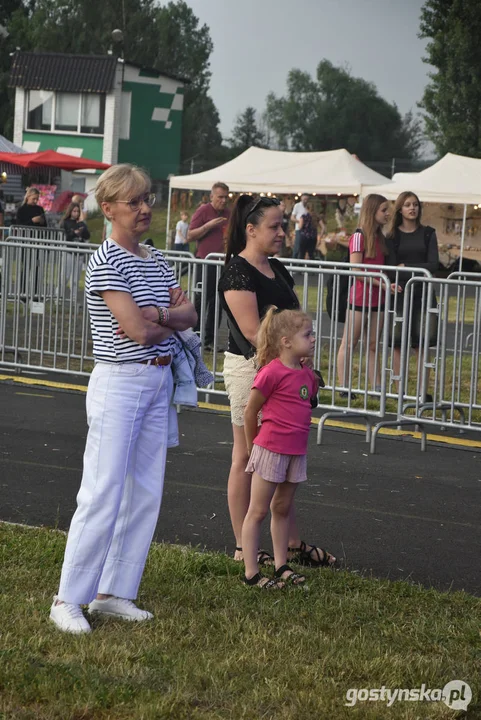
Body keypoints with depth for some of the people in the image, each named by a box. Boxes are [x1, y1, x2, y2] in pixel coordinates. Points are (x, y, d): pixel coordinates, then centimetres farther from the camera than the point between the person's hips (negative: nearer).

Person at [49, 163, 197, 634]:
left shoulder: (156, 261, 13)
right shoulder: (105, 263, -12)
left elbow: (189, 315, 8)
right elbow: (137, 330, -19)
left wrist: (157, 314, -12)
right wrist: (172, 321, 0)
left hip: (157, 382, 8)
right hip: (118, 383, -8)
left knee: (146, 493, 8)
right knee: (103, 494, -9)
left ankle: (113, 593, 16)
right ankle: (68, 600, -2)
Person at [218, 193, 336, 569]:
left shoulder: (277, 269, 14)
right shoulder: (238, 272, -12)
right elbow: (252, 331, -19)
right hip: (250, 368, -8)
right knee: (247, 459, -1)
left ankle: (295, 544, 19)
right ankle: (243, 548, 7)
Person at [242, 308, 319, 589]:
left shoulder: (308, 374, 7)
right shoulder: (272, 372, -16)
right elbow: (250, 412, -8)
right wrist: (254, 447, 4)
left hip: (297, 452, 7)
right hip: (270, 449, -7)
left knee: (283, 510, 16)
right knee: (258, 511, 0)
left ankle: (282, 566, 25)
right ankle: (251, 573, 4)